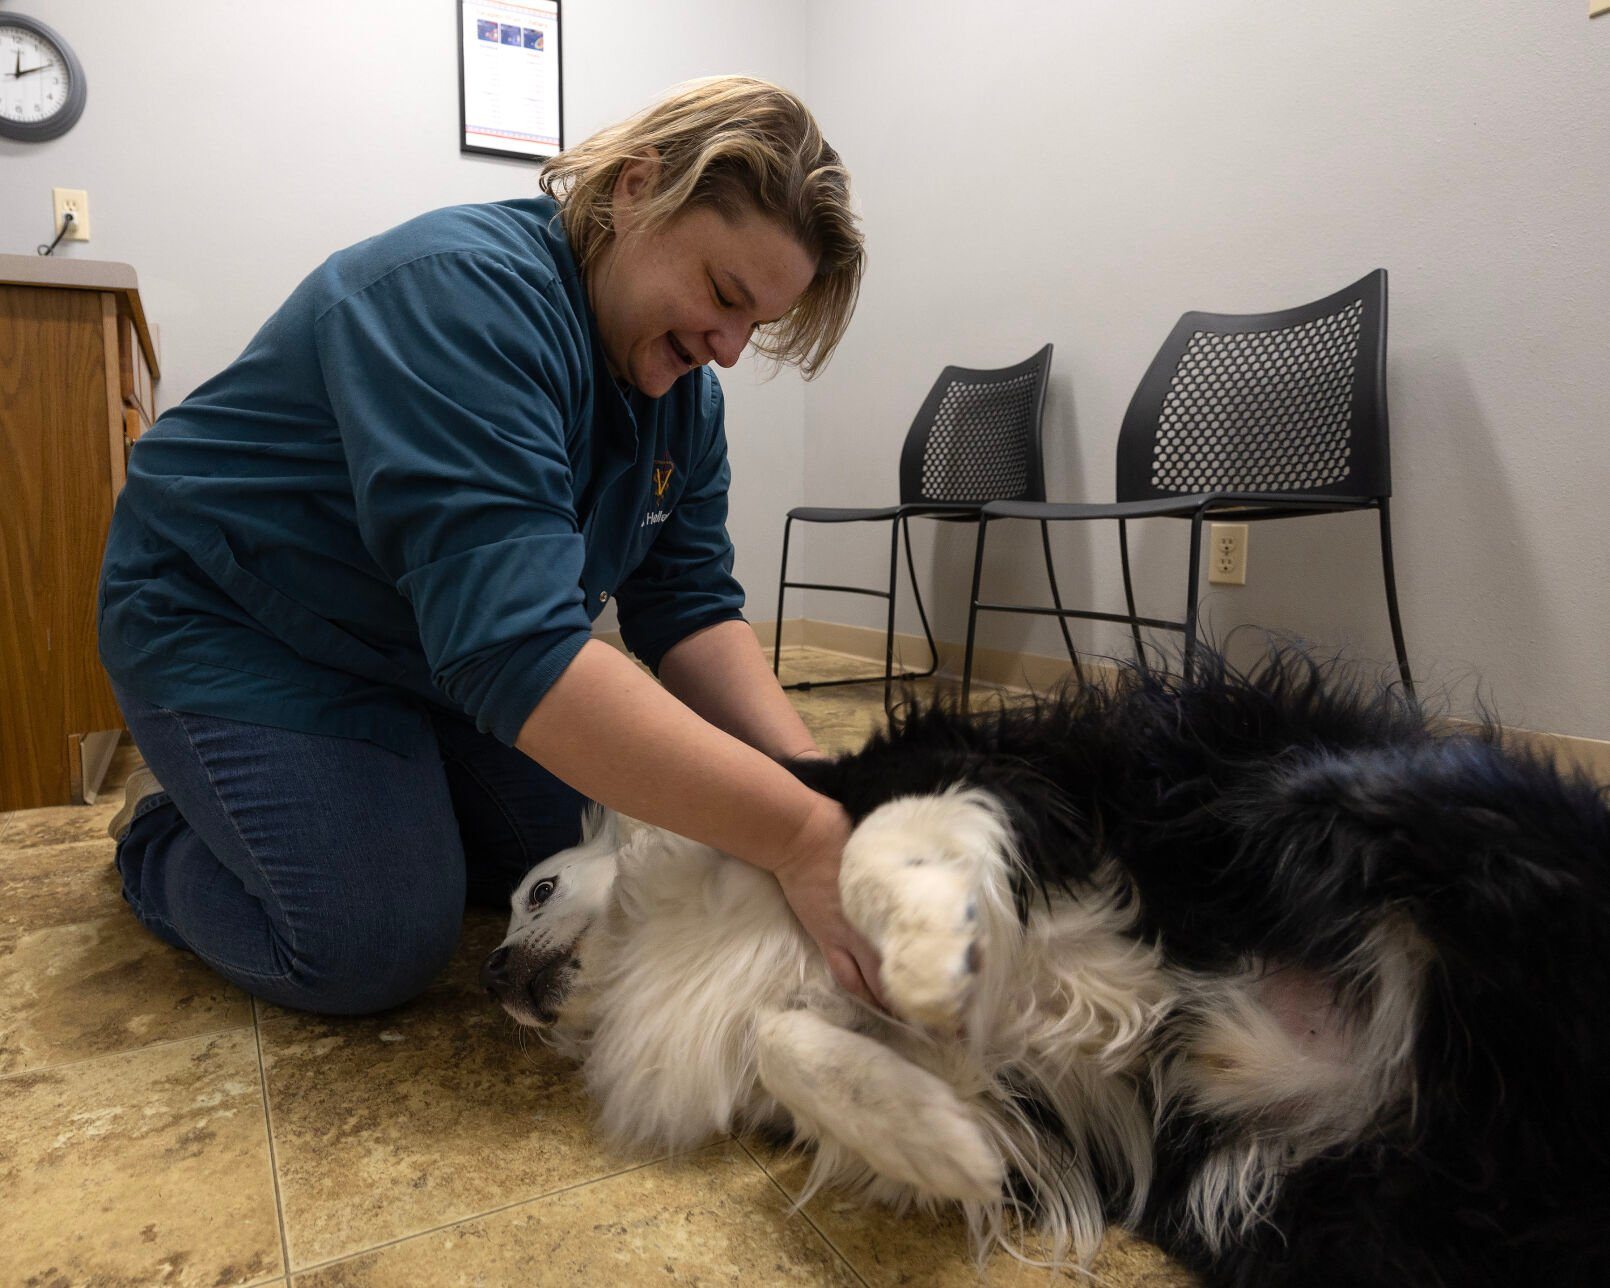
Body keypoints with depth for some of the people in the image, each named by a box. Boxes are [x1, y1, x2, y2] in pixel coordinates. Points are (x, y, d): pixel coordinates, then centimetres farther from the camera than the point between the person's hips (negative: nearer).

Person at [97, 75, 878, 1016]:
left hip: (444, 647, 8)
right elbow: (514, 644, -44)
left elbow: (690, 607, -10)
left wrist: (813, 780, -27)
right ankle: (163, 830, 13)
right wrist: (803, 838, -47)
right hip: (239, 625, -7)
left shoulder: (682, 388, -6)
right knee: (373, 953, -16)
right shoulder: (466, 295, -33)